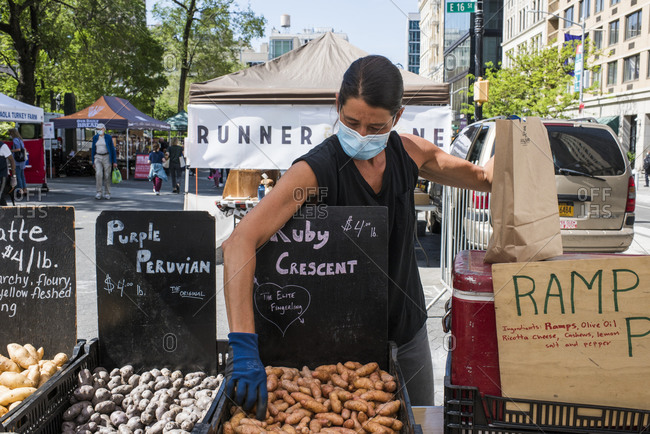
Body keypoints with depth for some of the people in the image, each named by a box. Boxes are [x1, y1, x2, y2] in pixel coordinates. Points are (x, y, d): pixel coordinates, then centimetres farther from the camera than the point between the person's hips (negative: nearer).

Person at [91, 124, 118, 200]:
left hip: (107, 158, -2)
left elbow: (112, 149, -2)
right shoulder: (95, 137, 5)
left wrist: (115, 162, -6)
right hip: (98, 158, 2)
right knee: (98, 174, -15)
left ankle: (107, 193, 10)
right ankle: (98, 193, -10)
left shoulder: (108, 137, -3)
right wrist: (93, 162, 7)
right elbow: (93, 150, 9)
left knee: (107, 176, -1)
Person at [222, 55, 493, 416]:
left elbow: (481, 177, 10)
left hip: (408, 330, 5)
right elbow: (239, 243, -35)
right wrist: (244, 348, -44)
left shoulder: (409, 153, -7)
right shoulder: (316, 169, -24)